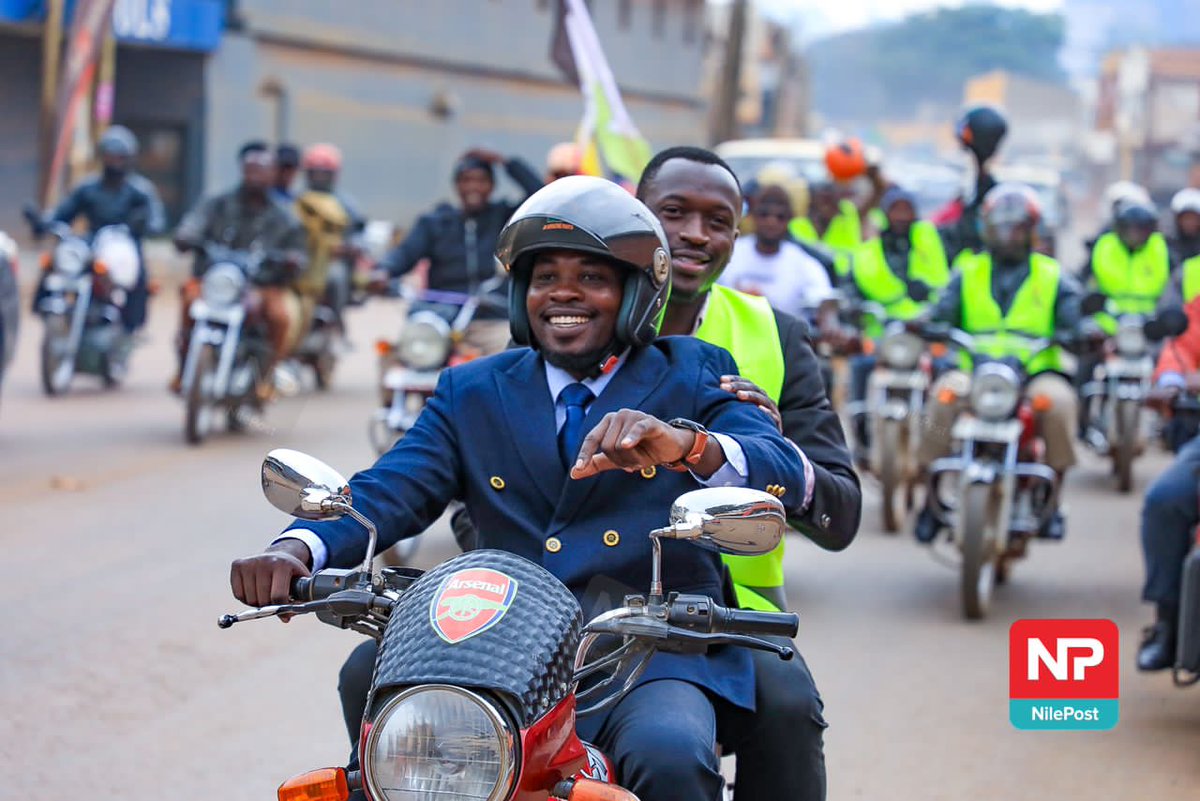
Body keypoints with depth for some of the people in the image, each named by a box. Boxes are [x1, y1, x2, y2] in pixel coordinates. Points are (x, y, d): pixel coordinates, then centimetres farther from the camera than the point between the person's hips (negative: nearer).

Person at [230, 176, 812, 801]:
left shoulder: (694, 376, 11)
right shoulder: (472, 393, 18)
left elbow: (785, 478, -7)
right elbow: (388, 492, 2)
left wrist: (685, 444, -30)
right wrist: (295, 549, -21)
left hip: (658, 655, -2)